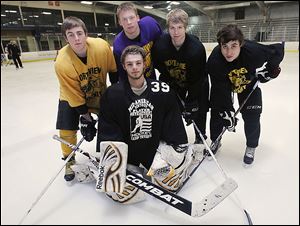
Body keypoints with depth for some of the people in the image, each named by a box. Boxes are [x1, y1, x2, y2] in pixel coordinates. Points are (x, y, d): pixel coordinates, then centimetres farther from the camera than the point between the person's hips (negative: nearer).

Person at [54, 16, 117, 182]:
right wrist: (85, 118, -17)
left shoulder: (102, 46, -28)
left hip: (100, 92, 2)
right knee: (67, 130, -4)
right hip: (72, 96, -2)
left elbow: (114, 70, -10)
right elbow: (74, 95, -21)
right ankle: (69, 161, 24)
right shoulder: (62, 63, -31)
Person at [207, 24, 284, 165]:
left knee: (252, 115, -2)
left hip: (249, 82, 0)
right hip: (223, 83, 0)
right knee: (217, 110, -1)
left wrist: (269, 68, -19)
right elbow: (221, 91, -32)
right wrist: (227, 111, -31)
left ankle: (251, 147, 21)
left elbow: (278, 50, -13)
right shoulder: (214, 60, -36)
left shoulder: (253, 50, -36)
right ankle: (215, 141, 23)